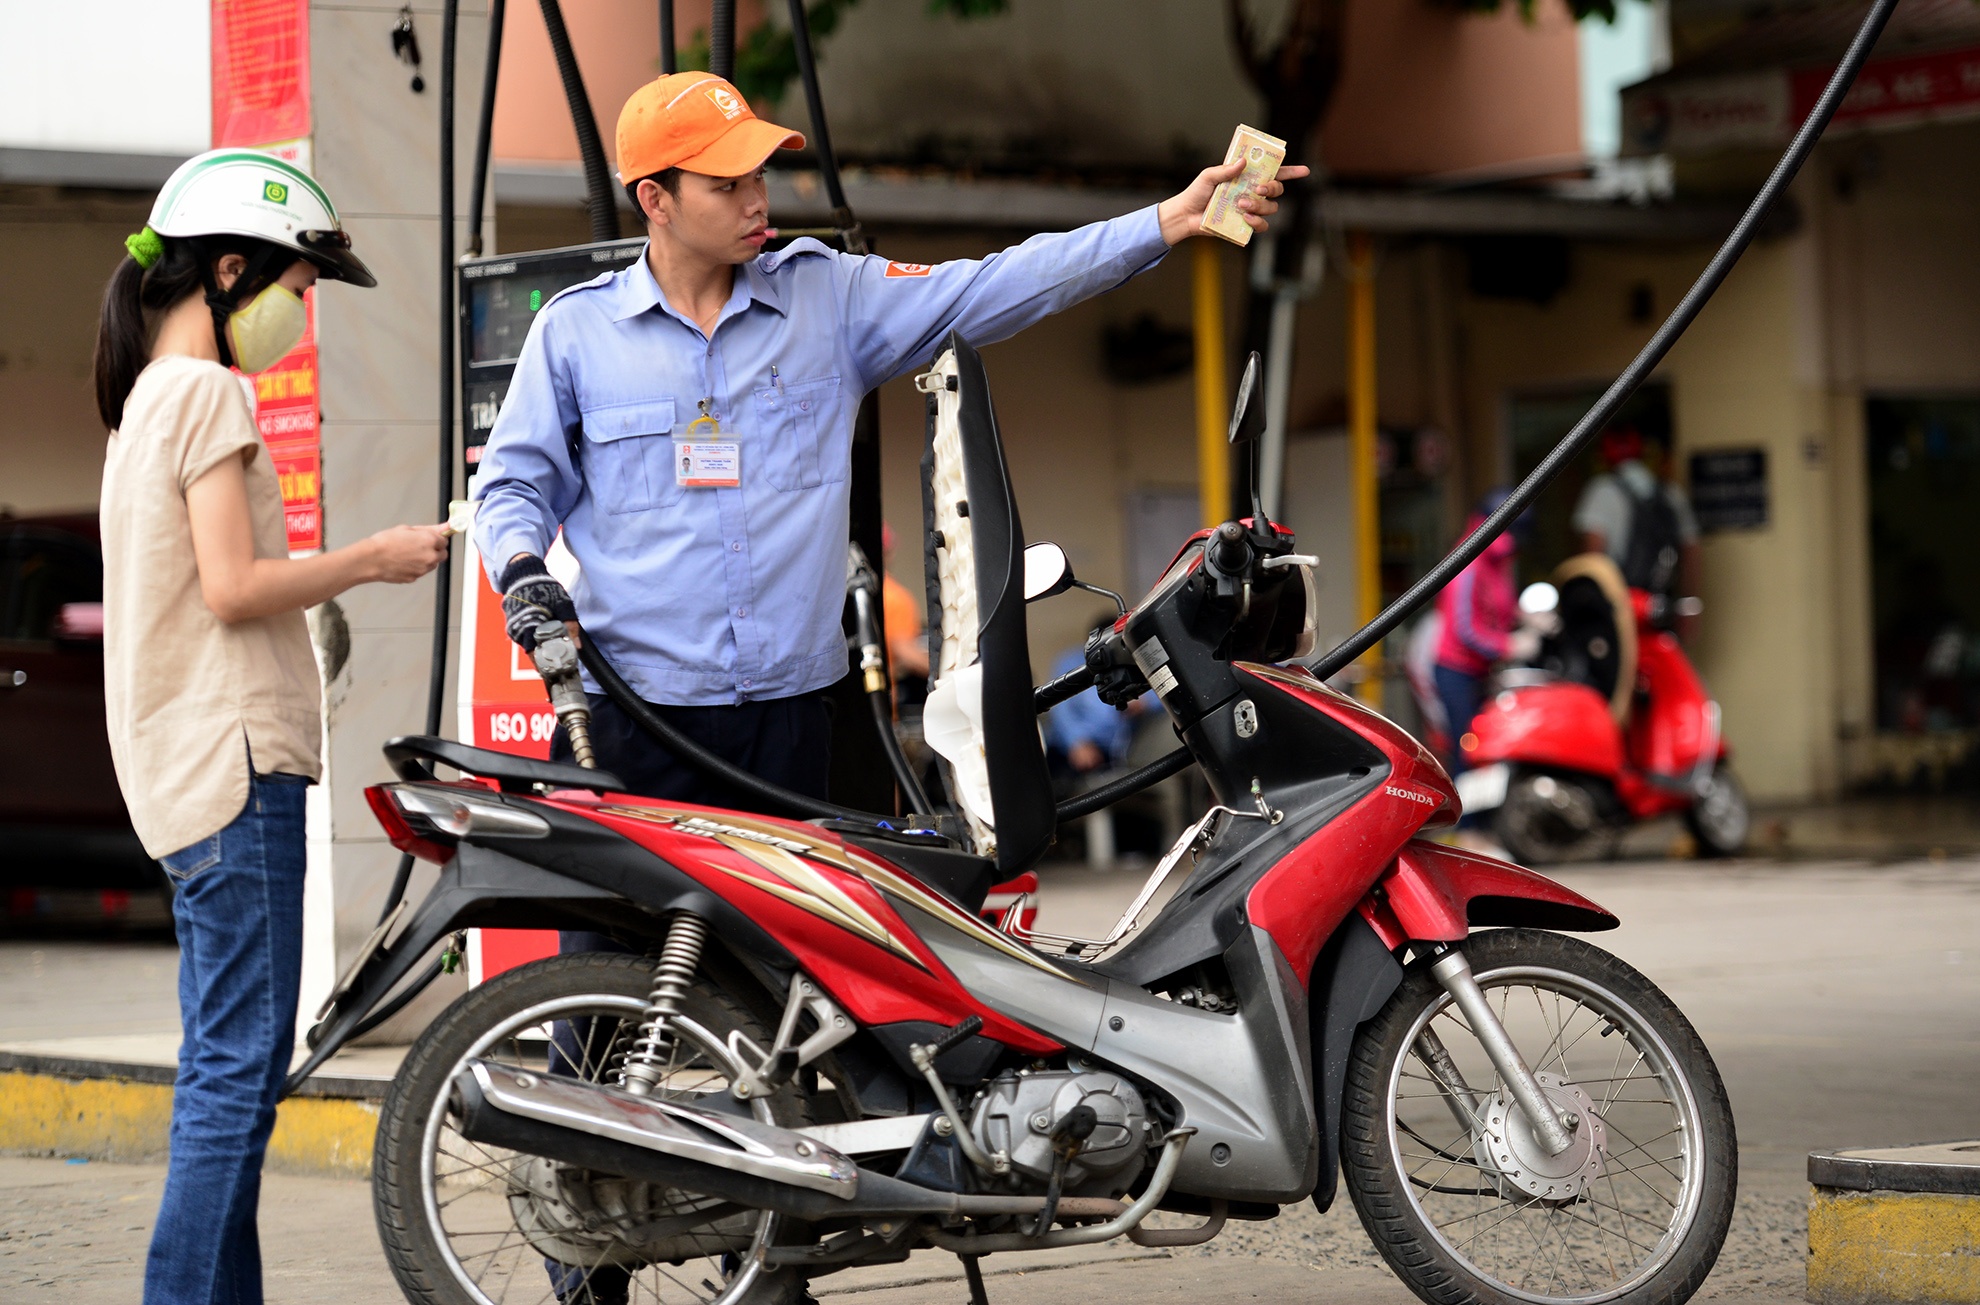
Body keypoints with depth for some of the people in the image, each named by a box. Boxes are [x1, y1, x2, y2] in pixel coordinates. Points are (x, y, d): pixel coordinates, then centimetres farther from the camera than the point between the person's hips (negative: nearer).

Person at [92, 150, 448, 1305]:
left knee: (225, 1069, 10)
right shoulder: (208, 392, -9)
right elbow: (234, 586, -16)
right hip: (233, 766, -10)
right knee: (241, 1069, -11)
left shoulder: (148, 397, 21)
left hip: (191, 768, 10)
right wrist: (374, 559, -6)